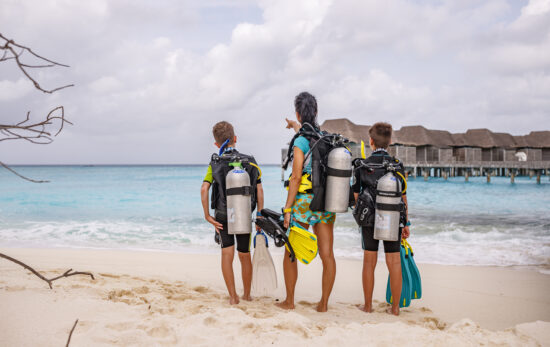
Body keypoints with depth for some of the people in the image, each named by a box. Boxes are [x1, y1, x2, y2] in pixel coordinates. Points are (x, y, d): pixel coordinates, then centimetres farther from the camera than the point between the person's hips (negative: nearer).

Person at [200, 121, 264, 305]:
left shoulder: (214, 164, -5)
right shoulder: (250, 161, -3)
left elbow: (204, 189, -17)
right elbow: (260, 190, -6)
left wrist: (207, 215, -10)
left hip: (222, 216, -1)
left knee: (227, 255, 6)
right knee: (245, 256, 15)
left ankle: (233, 296, 5)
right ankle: (247, 295, 28)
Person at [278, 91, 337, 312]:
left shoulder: (300, 142, -12)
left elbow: (296, 178, -17)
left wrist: (288, 209, -13)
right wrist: (295, 126, 51)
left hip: (304, 201, -5)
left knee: (290, 253, 10)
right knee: (327, 254, 6)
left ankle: (289, 301, 18)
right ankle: (324, 303, 12)